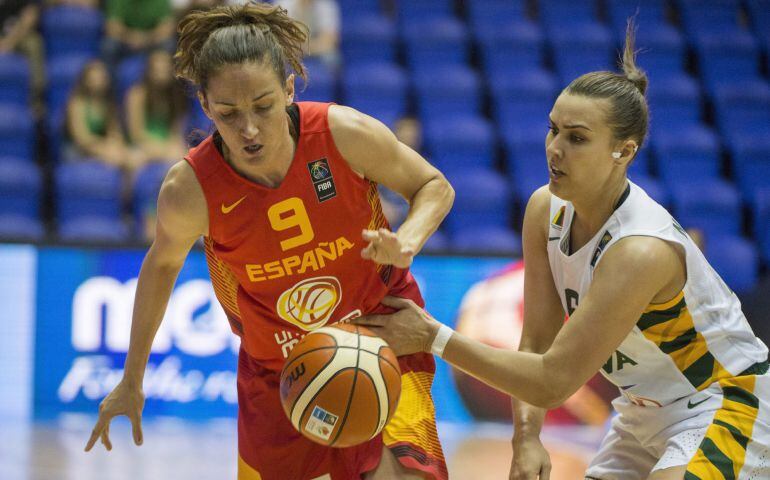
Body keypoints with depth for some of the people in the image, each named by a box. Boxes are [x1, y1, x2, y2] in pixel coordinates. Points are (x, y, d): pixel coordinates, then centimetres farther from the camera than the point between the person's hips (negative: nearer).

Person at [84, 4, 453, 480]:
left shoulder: (346, 134, -23)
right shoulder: (190, 190, -21)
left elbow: (435, 186, -4)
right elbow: (162, 264, 2)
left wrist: (406, 243, -26)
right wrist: (131, 382, 9)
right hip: (276, 366, 1)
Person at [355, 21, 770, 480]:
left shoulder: (642, 250, -31)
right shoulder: (545, 210, -8)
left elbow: (554, 382, -28)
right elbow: (538, 343, -3)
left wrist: (434, 337, -25)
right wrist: (527, 435, -18)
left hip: (726, 407, -8)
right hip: (647, 415, 8)